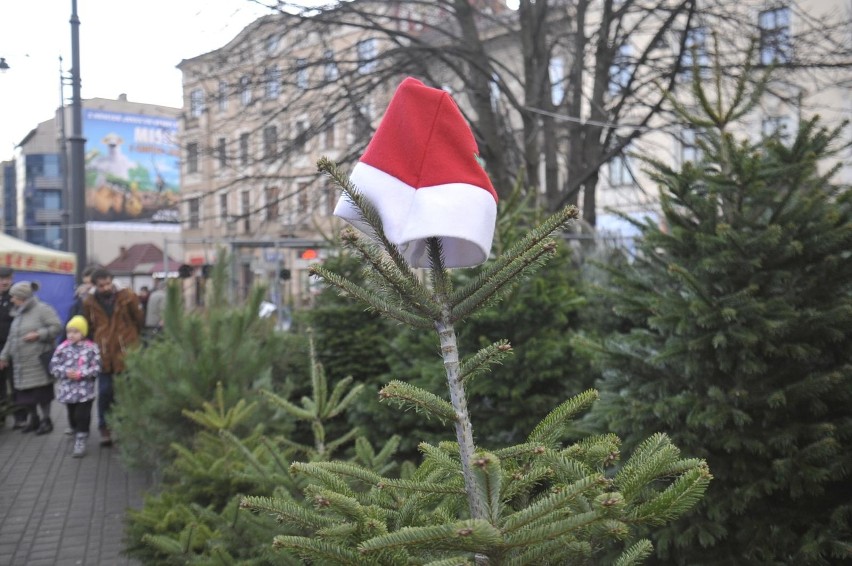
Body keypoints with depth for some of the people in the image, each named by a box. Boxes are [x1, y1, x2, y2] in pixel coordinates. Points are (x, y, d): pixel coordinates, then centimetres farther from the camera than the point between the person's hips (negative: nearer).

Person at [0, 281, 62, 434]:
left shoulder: (42, 309, -10)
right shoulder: (18, 313, 16)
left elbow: (56, 327, -16)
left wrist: (38, 334, -21)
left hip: (39, 361, -7)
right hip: (21, 363, 7)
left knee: (42, 392, -1)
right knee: (24, 393, 9)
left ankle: (46, 420, 14)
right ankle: (33, 419, 27)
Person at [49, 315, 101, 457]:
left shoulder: (91, 348, -7)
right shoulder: (62, 348, 0)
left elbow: (96, 368, -8)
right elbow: (53, 366, 0)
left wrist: (80, 374, -19)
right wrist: (66, 372, -17)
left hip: (85, 390, -3)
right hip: (68, 390, 3)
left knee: (82, 416, -2)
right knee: (72, 416, 17)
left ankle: (80, 443, 3)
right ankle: (77, 434, 38)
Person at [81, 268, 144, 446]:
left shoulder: (127, 296, -7)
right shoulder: (89, 301, -1)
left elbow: (139, 320, 6)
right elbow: (89, 326, 13)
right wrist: (99, 341, 12)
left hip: (126, 352, -1)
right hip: (103, 353, 1)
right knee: (104, 392, 4)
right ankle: (104, 429, 16)